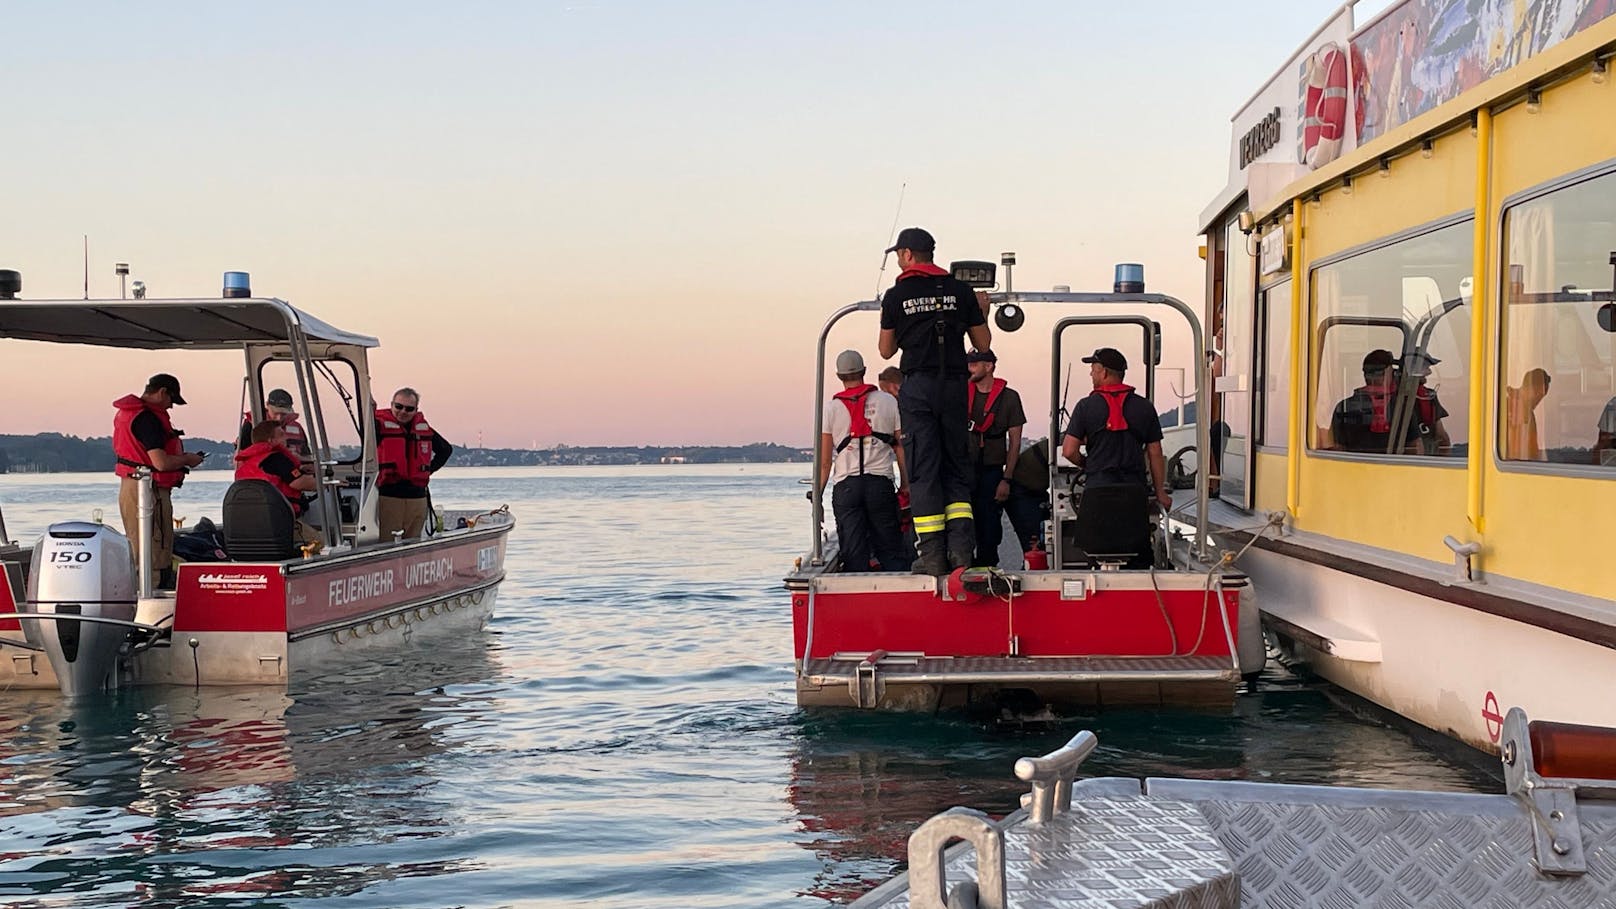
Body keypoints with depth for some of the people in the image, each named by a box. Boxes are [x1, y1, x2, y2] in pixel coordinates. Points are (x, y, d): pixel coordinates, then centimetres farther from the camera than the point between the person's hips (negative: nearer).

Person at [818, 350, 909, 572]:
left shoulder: (831, 408, 5)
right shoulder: (888, 401, 7)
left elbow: (825, 460, 3)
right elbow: (900, 447, 6)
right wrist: (906, 485, 13)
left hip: (845, 485, 0)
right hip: (881, 483, 0)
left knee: (854, 555, 1)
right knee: (891, 553, 5)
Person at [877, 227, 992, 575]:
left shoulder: (896, 296, 1)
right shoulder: (961, 291, 6)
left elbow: (886, 350, 10)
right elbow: (983, 343, 12)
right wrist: (981, 312, 29)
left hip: (917, 386, -2)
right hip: (954, 385, 2)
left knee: (923, 469, -1)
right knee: (956, 466, 10)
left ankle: (931, 555, -5)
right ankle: (961, 548, -2)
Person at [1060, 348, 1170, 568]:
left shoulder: (1086, 406, -2)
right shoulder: (1144, 407, 5)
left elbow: (1069, 451, -5)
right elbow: (1155, 454, 7)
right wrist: (1161, 492, 16)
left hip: (1097, 492, -2)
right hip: (1135, 492, 2)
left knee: (1095, 558, 5)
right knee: (1139, 558, 7)